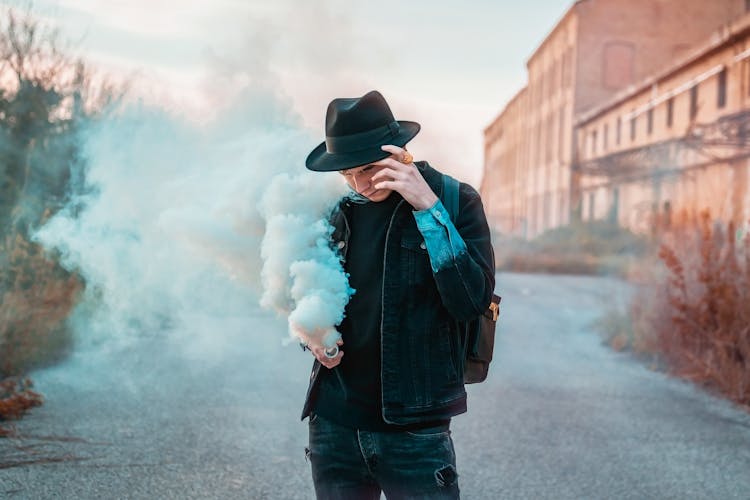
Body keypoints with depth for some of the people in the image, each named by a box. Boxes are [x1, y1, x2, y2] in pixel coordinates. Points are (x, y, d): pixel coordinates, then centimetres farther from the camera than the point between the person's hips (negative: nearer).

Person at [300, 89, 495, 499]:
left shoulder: (456, 201, -4)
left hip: (414, 430, -4)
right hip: (333, 426, 4)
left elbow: (473, 299, -16)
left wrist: (429, 207, -20)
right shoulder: (338, 212, 7)